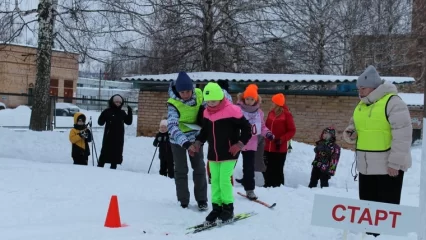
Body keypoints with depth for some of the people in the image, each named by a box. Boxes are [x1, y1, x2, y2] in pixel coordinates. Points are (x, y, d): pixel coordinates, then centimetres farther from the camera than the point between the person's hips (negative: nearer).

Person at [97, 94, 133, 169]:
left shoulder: (122, 113, 10)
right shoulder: (107, 111, -4)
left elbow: (129, 122, 15)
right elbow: (100, 122, -7)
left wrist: (130, 112, 3)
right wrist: (103, 115, -26)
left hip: (119, 138, 4)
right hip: (109, 137, -4)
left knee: (116, 153, 8)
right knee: (105, 152, -5)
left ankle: (113, 167, 17)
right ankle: (100, 166, 0)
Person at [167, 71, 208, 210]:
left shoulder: (199, 95, -19)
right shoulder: (173, 103, -30)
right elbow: (172, 126, -40)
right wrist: (185, 143, -52)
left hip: (195, 136, 3)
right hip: (178, 139, -3)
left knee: (199, 167, 7)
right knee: (181, 170, 6)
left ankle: (201, 199, 18)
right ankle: (183, 201, 17)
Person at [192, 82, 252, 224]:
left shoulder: (232, 111, -15)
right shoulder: (207, 113, 4)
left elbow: (246, 128, -8)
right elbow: (205, 131, 19)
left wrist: (240, 144, -13)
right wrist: (198, 143, 6)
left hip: (229, 153, -6)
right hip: (213, 154, 6)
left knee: (224, 180, -9)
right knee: (215, 181, 7)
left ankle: (228, 208, 7)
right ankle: (216, 207, 17)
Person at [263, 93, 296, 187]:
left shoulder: (286, 114, -7)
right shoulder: (271, 112, 9)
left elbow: (292, 130, -7)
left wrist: (282, 139, -16)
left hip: (280, 149, -6)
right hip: (268, 147, 6)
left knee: (278, 170, 1)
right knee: (268, 169, 11)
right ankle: (268, 186, 21)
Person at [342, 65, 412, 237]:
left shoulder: (392, 102, -15)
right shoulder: (361, 105, 10)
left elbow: (402, 136, -19)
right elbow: (356, 124, 26)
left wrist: (395, 163, -21)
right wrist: (350, 133, 2)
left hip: (388, 166, -8)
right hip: (366, 166, 8)